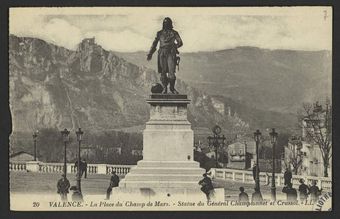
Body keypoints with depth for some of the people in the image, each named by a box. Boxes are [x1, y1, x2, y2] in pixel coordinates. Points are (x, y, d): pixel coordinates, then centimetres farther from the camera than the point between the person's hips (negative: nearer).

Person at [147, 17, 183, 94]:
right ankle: (164, 88, 8)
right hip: (162, 54, 1)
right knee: (163, 72, -2)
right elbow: (154, 44, 16)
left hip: (171, 54, -1)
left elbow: (180, 43, 5)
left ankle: (172, 88, 6)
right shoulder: (159, 33, 14)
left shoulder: (174, 33, 11)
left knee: (171, 72, -11)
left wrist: (175, 46, -12)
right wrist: (150, 54, 10)